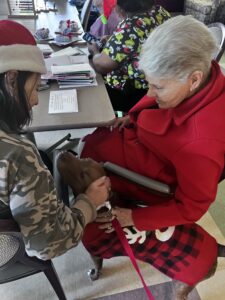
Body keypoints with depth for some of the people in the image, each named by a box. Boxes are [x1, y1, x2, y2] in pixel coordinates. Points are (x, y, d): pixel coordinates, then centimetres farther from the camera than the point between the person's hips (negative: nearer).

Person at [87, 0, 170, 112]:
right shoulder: (161, 12, 0)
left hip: (136, 94, -9)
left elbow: (101, 65, -19)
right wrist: (113, 40, 14)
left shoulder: (130, 27, -25)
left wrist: (95, 51, 1)